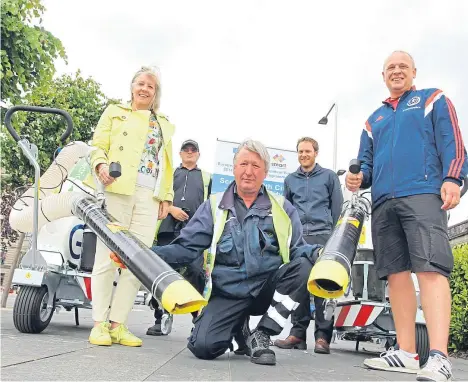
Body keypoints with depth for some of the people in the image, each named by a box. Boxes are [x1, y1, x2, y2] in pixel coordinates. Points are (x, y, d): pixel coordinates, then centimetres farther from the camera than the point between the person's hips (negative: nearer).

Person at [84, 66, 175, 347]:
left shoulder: (164, 125, 26)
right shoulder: (114, 113, 18)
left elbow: (168, 164, 21)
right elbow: (98, 146, 8)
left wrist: (167, 197, 10)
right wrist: (101, 164, -14)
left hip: (150, 195, 3)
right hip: (116, 189, -3)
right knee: (108, 255, -8)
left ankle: (118, 323, 0)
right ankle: (99, 323, -5)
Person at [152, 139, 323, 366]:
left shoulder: (282, 208, 9)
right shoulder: (214, 206, 8)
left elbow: (297, 249, 6)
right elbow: (186, 248, 3)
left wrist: (320, 253, -19)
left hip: (267, 289, 1)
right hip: (227, 292, -1)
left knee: (303, 265, -28)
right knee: (202, 345, -24)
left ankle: (261, 335, -12)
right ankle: (239, 329, 14)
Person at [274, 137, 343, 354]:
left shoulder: (329, 176, 11)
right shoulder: (290, 180, 20)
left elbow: (337, 207, 10)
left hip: (322, 236, -3)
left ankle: (323, 335, -8)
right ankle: (298, 332, 4)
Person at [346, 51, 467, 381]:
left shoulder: (433, 100, 15)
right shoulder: (374, 119, 28)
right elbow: (366, 161, 26)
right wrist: (359, 177, 2)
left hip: (423, 193, -6)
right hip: (383, 202, 6)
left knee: (430, 268, -18)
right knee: (395, 273, 1)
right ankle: (406, 353, 5)